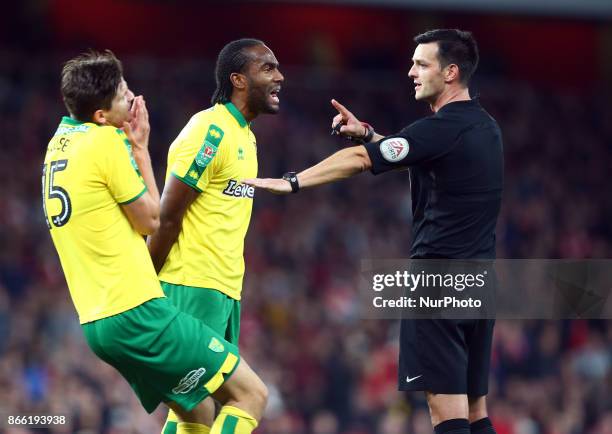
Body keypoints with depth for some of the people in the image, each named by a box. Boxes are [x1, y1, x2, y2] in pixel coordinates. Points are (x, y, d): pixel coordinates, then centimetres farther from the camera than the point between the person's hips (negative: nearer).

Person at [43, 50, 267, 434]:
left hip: (96, 322, 9)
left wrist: (132, 145, 12)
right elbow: (150, 220, -3)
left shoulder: (59, 142, 13)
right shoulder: (106, 141, -13)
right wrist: (140, 146, 2)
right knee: (251, 395, -4)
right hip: (136, 312, -9)